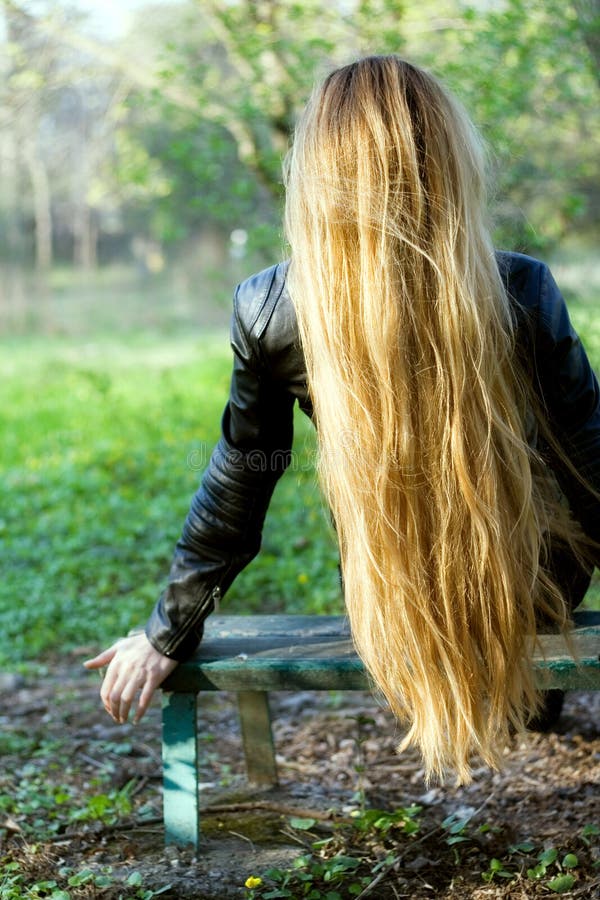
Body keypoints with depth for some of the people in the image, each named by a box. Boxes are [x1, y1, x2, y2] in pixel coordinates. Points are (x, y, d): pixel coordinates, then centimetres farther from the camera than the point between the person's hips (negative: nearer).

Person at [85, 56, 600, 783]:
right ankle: (537, 693, 44)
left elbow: (234, 493, -10)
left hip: (394, 616, 2)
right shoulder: (523, 293, -22)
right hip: (534, 598, -2)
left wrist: (168, 635, 6)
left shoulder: (271, 314, -20)